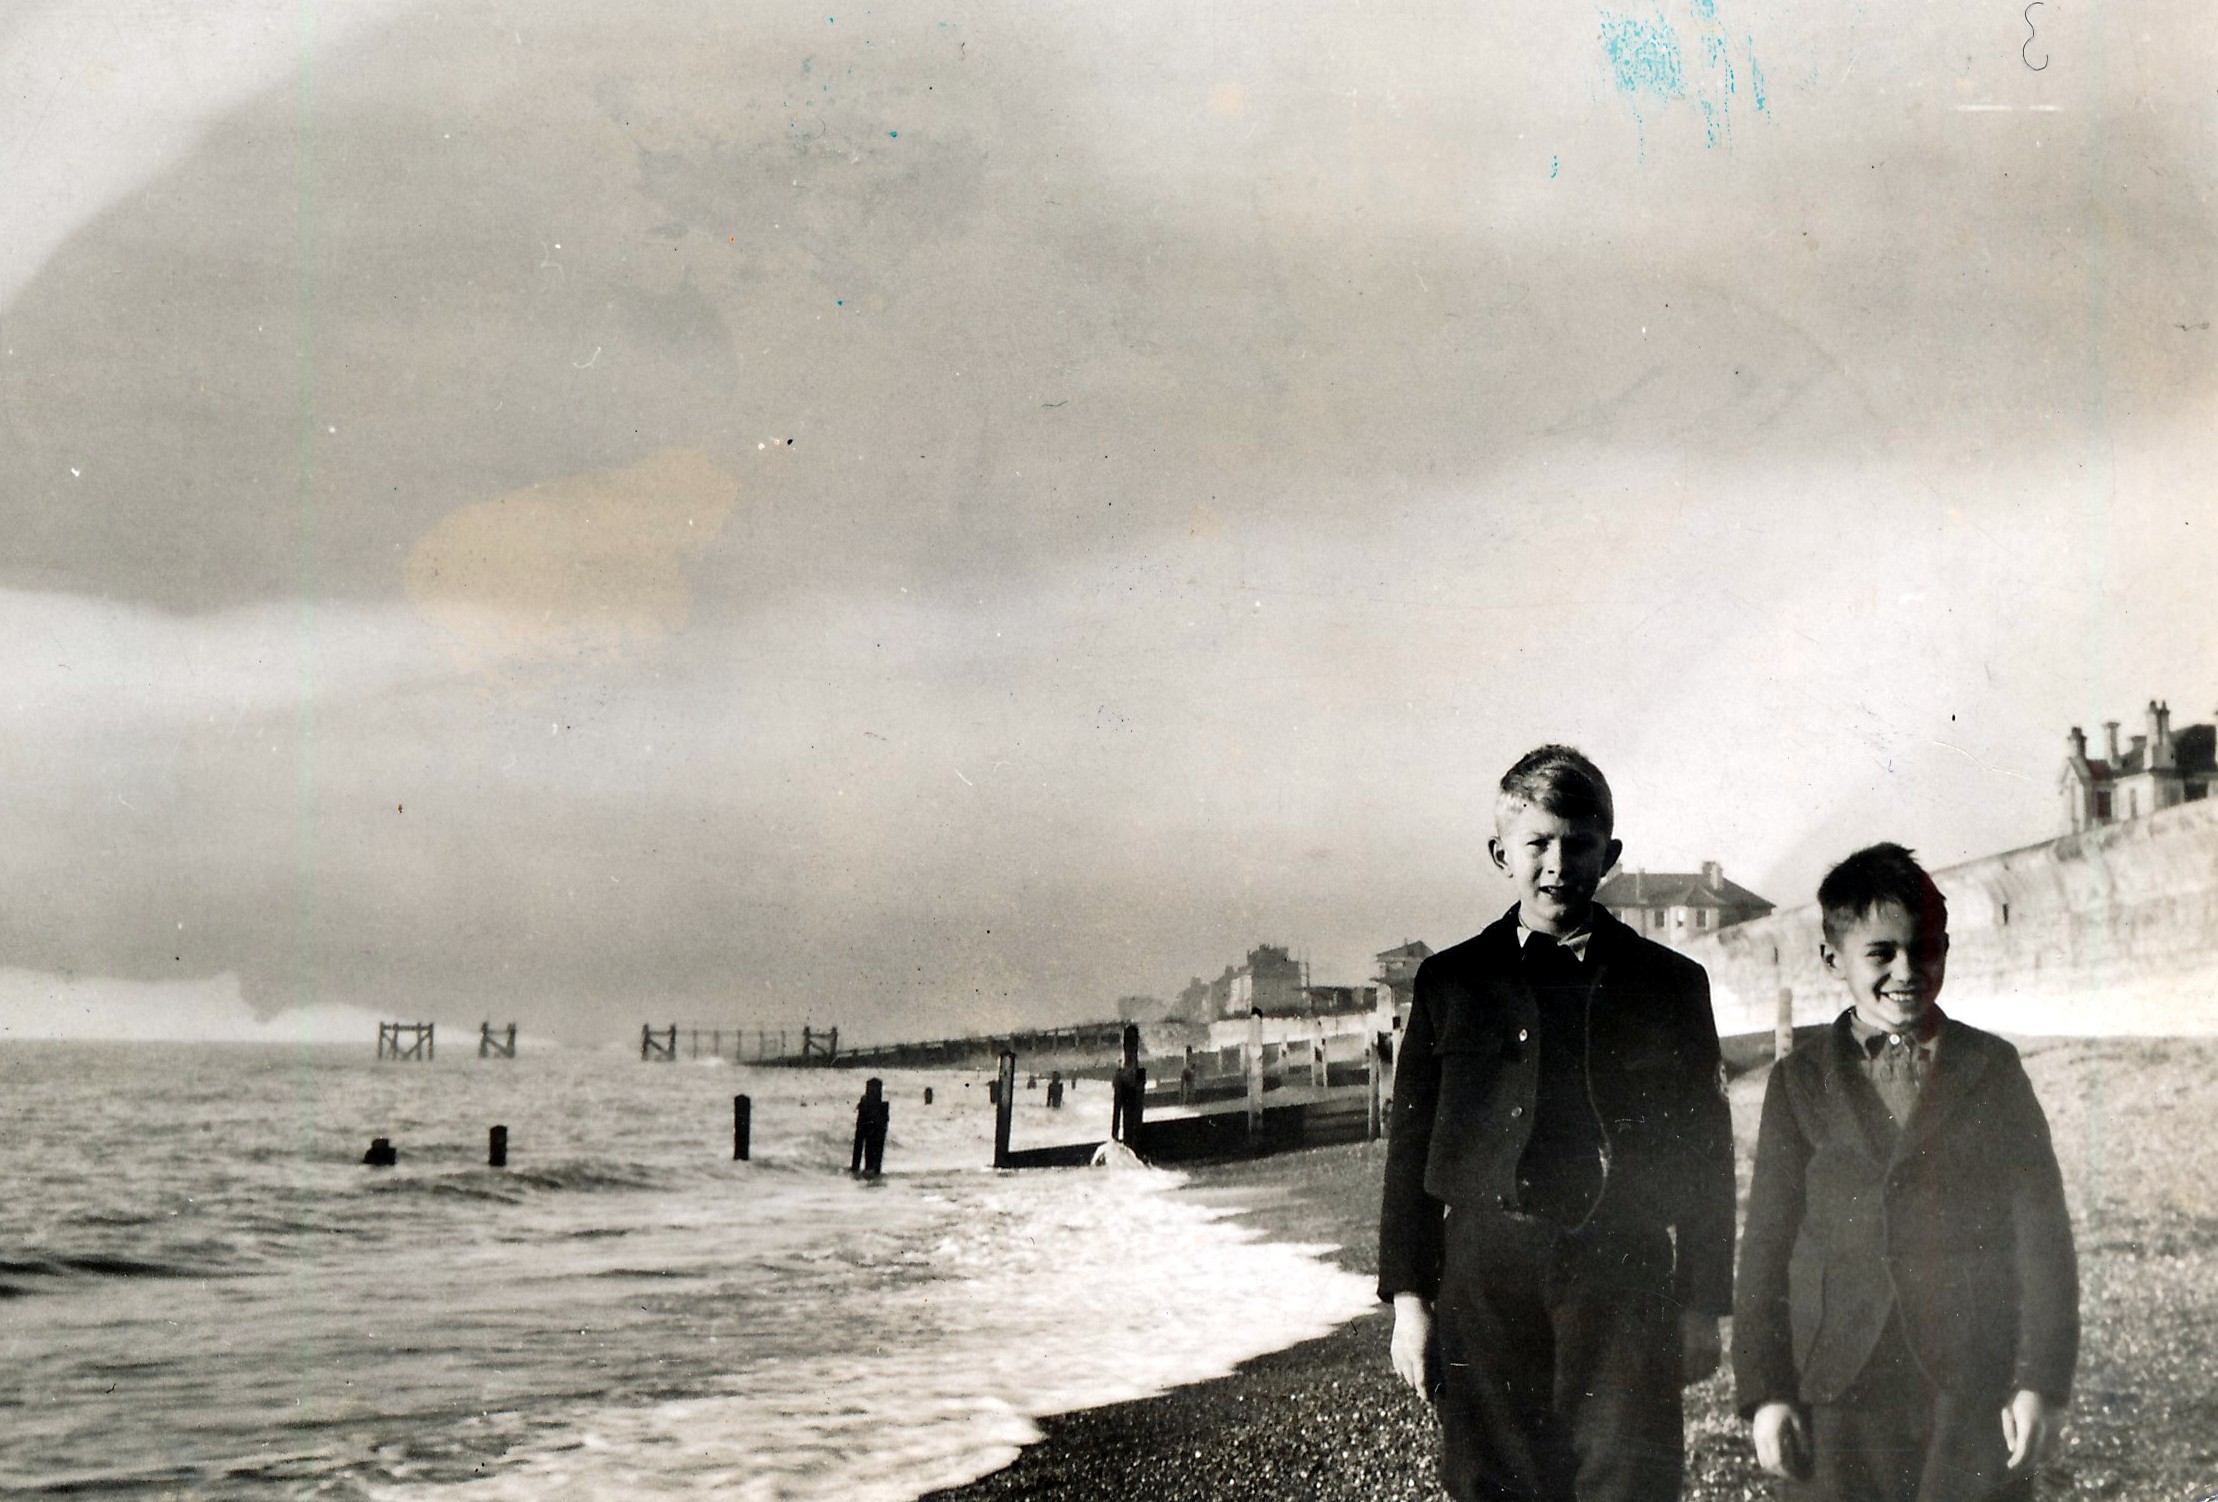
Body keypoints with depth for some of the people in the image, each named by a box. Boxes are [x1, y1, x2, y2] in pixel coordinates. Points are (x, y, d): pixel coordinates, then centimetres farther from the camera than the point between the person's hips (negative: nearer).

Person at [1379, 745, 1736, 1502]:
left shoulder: (1669, 983, 9)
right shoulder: (1450, 980, 10)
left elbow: (1703, 1153, 10)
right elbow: (1411, 1147, 9)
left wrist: (1702, 1305, 7)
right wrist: (1409, 1296, 4)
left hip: (1623, 1276, -1)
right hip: (1486, 1276, 1)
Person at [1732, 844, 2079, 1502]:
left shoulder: (1992, 1068, 8)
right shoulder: (1800, 1082, 9)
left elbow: (2042, 1231, 5)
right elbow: (1767, 1245, 6)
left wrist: (2042, 1381, -3)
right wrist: (1765, 1392, 0)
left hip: (1975, 1395, 0)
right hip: (1839, 1393, 1)